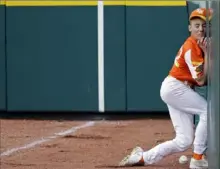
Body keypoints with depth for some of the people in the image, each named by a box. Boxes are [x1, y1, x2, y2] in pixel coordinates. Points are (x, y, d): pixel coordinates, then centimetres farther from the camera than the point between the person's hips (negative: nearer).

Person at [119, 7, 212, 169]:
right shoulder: (191, 48, -19)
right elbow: (201, 80, -22)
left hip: (180, 90, 9)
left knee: (185, 141, 4)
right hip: (174, 87, -9)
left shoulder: (200, 45, 8)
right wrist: (207, 54, -20)